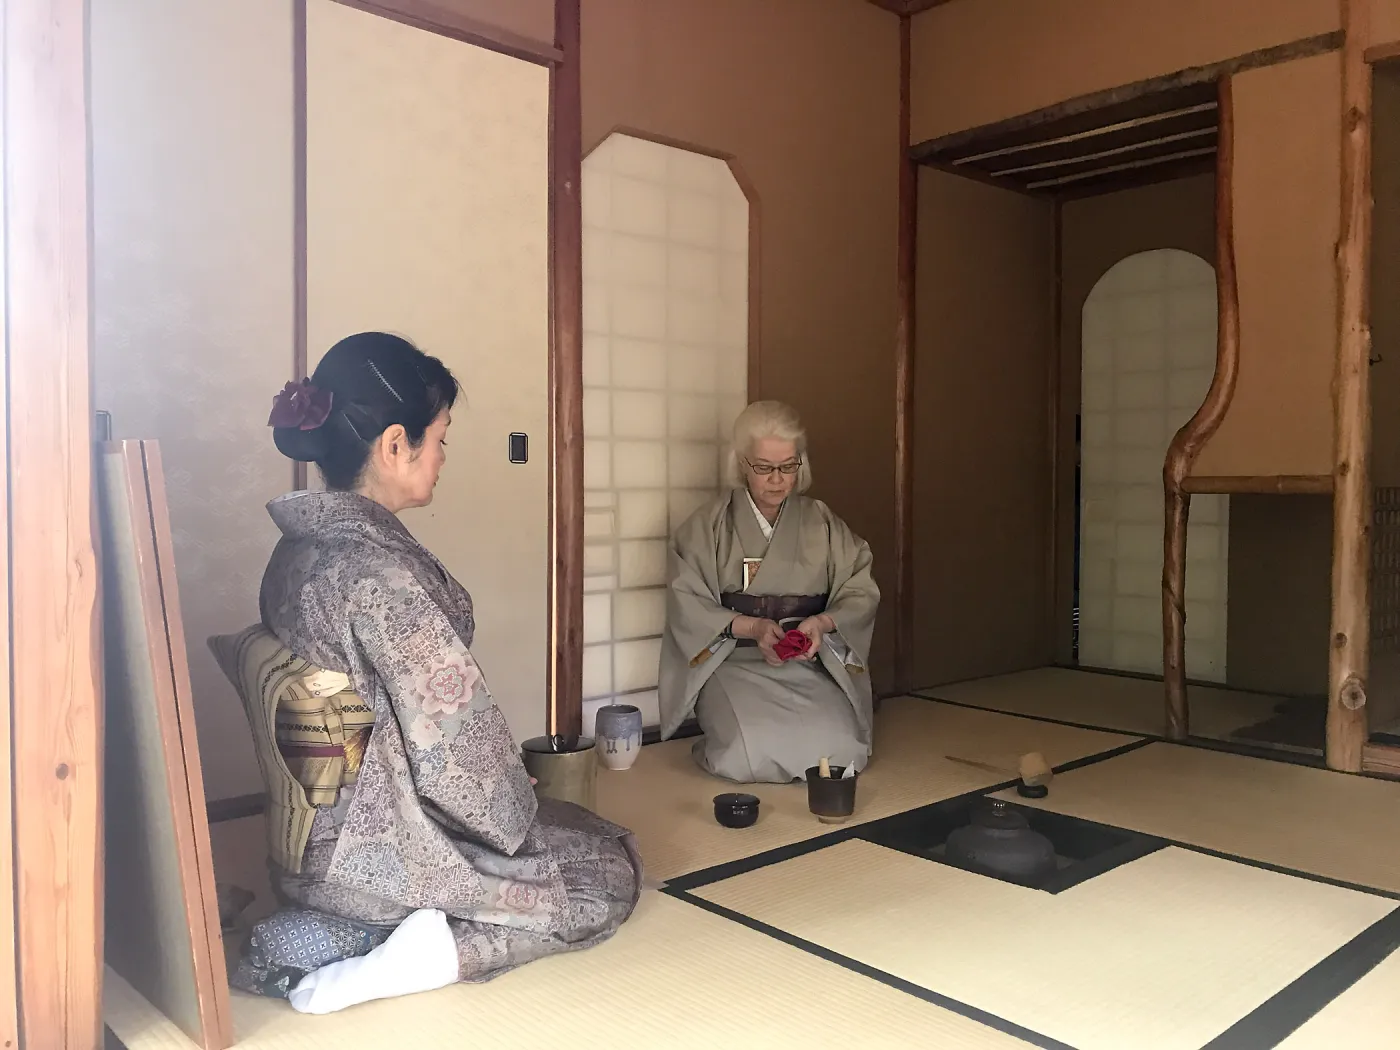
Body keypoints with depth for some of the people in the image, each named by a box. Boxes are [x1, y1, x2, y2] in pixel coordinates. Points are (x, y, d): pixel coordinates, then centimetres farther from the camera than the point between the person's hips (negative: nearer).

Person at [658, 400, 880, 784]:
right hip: (734, 663, -2)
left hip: (809, 665, 2)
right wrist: (750, 627, -19)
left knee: (840, 751, -24)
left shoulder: (822, 522, 9)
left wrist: (823, 622, -16)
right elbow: (686, 604, -4)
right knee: (752, 756, -28)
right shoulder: (710, 524, 2)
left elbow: (861, 594, 6)